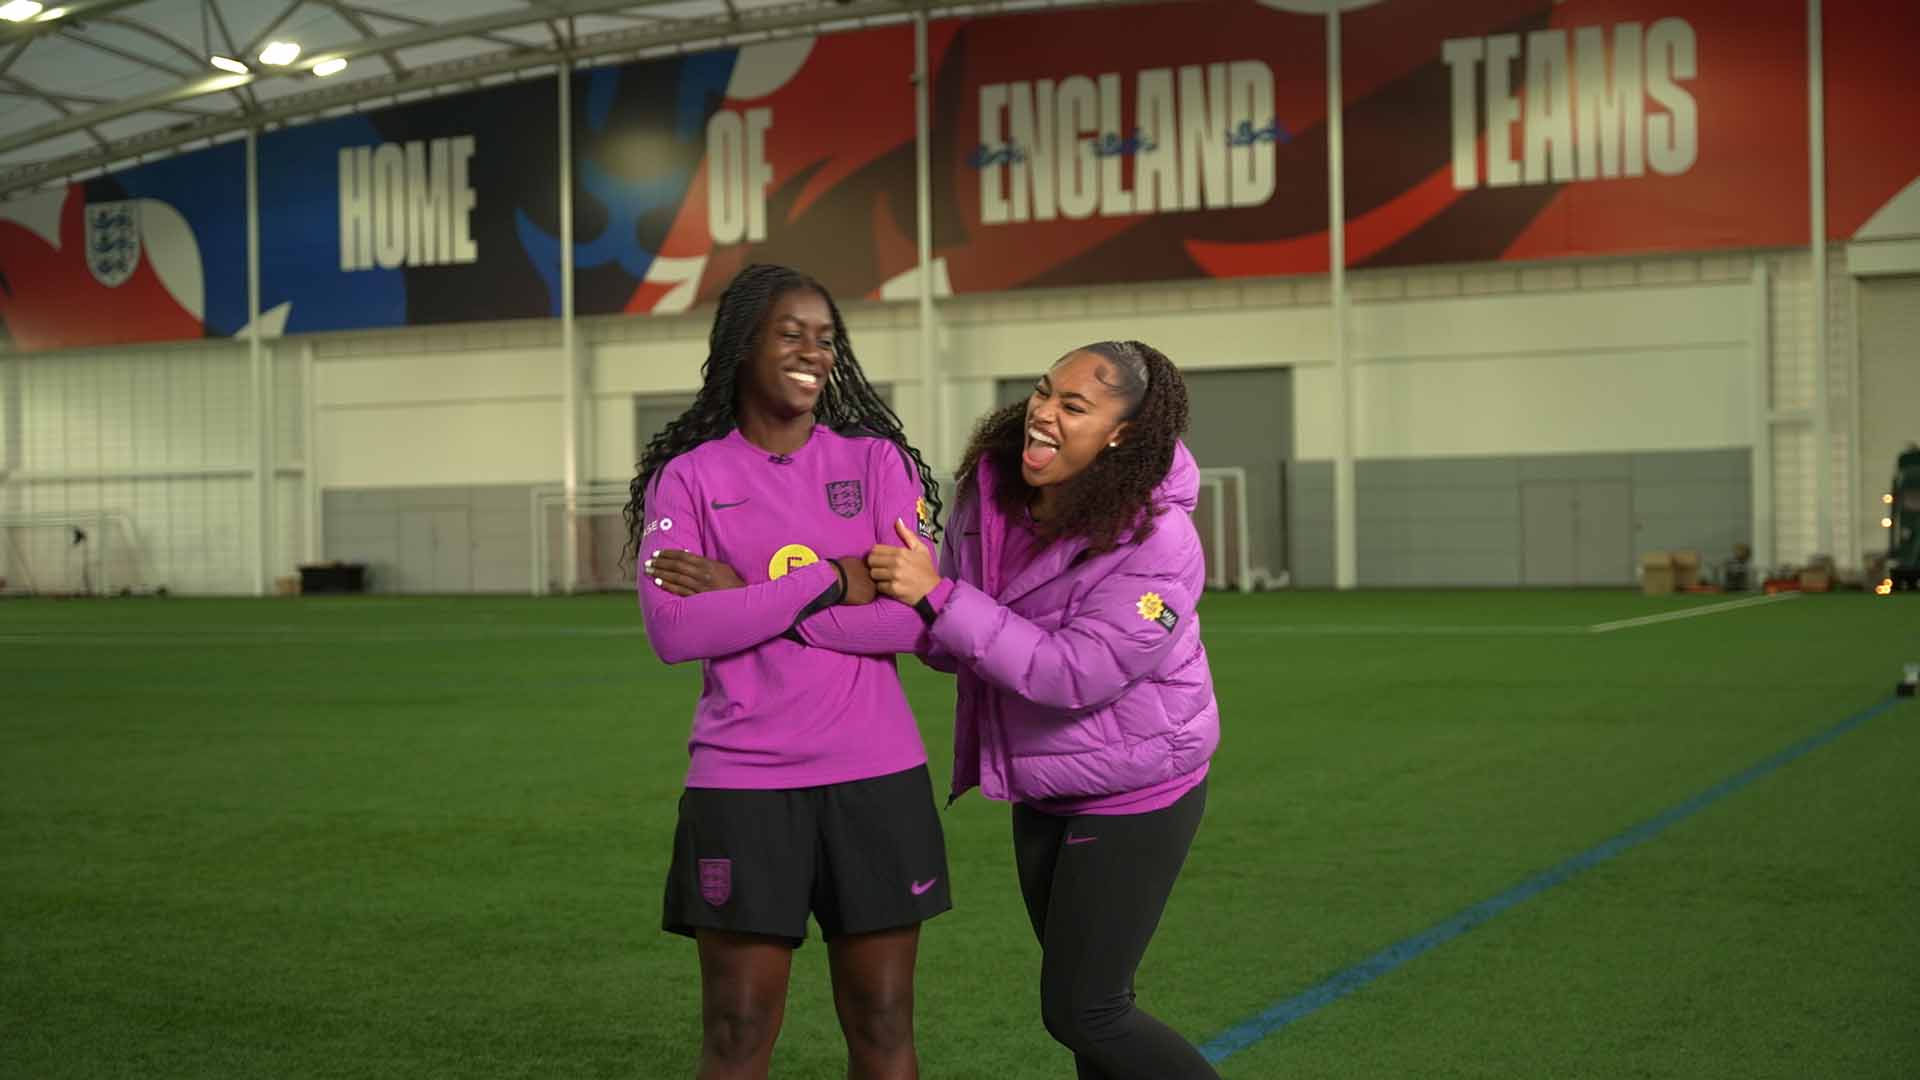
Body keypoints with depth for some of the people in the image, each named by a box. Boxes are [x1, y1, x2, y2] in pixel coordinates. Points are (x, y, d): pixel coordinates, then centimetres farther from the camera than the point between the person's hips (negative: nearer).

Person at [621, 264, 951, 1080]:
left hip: (876, 775, 1)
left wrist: (747, 595, -10)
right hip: (743, 782, -1)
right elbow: (674, 632, -11)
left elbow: (918, 615, -6)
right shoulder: (688, 477, 3)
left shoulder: (877, 461, 6)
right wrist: (827, 581, -14)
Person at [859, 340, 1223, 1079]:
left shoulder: (1156, 545, -26)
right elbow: (954, 644, 5)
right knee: (1083, 997, 18)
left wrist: (939, 596, -33)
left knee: (1081, 1012, -4)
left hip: (1132, 798, -7)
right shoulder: (990, 488, -7)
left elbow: (1073, 673, -31)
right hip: (1043, 792, 7)